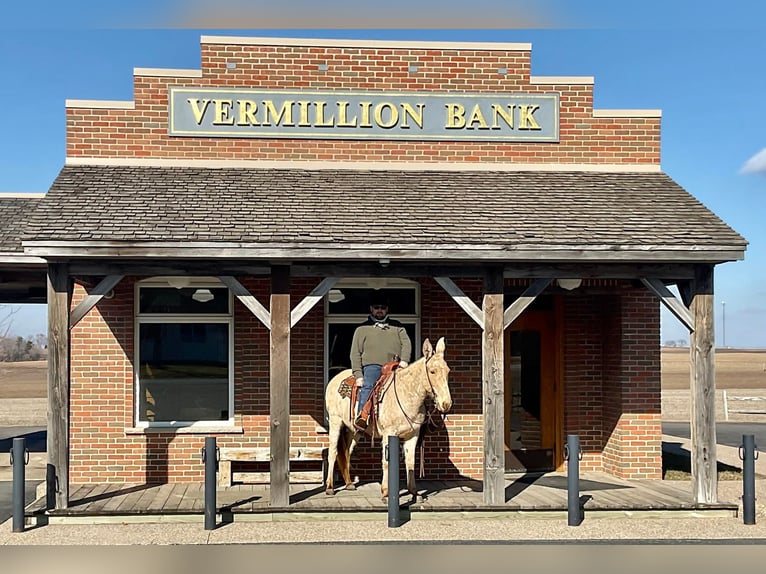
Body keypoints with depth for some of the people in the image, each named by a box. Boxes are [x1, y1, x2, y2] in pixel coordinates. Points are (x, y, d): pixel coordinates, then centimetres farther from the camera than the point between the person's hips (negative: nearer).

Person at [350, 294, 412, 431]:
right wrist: (358, 374, -1)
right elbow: (355, 353, 12)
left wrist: (404, 360, -7)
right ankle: (362, 417, -36)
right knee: (368, 386, -27)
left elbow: (406, 343, 13)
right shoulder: (362, 329, 19)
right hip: (372, 366, -3)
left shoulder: (397, 326, 26)